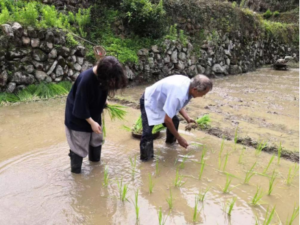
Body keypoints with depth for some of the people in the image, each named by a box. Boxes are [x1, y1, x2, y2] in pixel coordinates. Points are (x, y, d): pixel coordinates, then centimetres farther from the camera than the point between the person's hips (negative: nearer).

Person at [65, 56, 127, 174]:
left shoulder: (102, 76, -14)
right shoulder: (85, 80, -35)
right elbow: (80, 106, -28)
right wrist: (91, 122, -24)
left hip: (94, 114, 7)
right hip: (78, 117, -7)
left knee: (96, 140, 22)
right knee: (79, 145, 3)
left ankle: (95, 163, 46)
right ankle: (75, 171, 24)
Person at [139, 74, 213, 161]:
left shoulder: (188, 83, -10)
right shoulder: (178, 95, -38)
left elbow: (179, 105, 7)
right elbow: (167, 120, -34)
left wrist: (187, 118, -5)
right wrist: (179, 138, -21)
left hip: (160, 101, 9)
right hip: (149, 102, -8)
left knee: (175, 121, 9)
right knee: (147, 134, -19)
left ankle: (170, 141, 35)